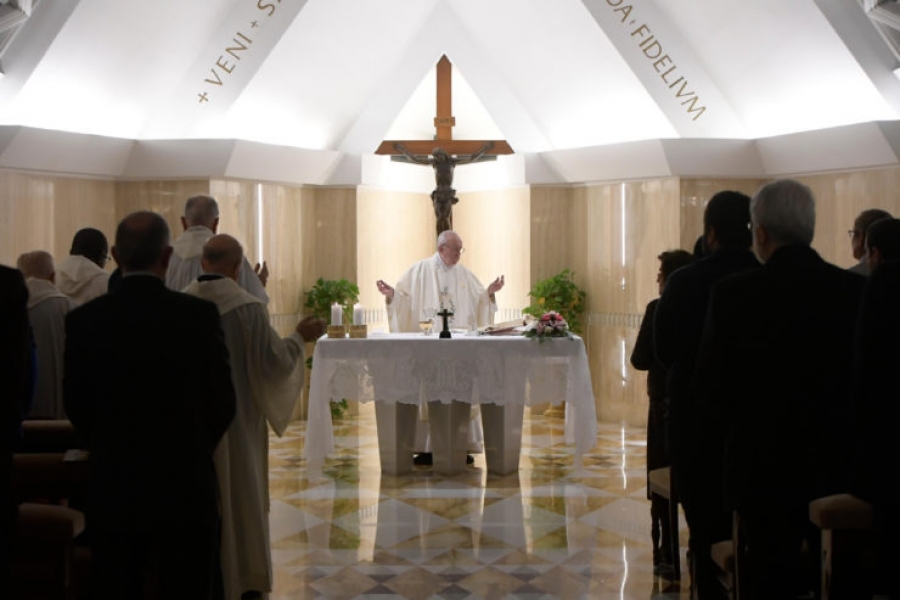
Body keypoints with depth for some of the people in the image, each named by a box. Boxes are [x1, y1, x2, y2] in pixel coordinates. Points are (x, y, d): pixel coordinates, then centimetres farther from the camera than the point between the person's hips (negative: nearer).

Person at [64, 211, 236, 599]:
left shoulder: (83, 319, -6)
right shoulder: (200, 314, -11)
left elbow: (75, 405, 3)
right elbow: (223, 402, -4)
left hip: (112, 486, 2)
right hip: (186, 485, -1)